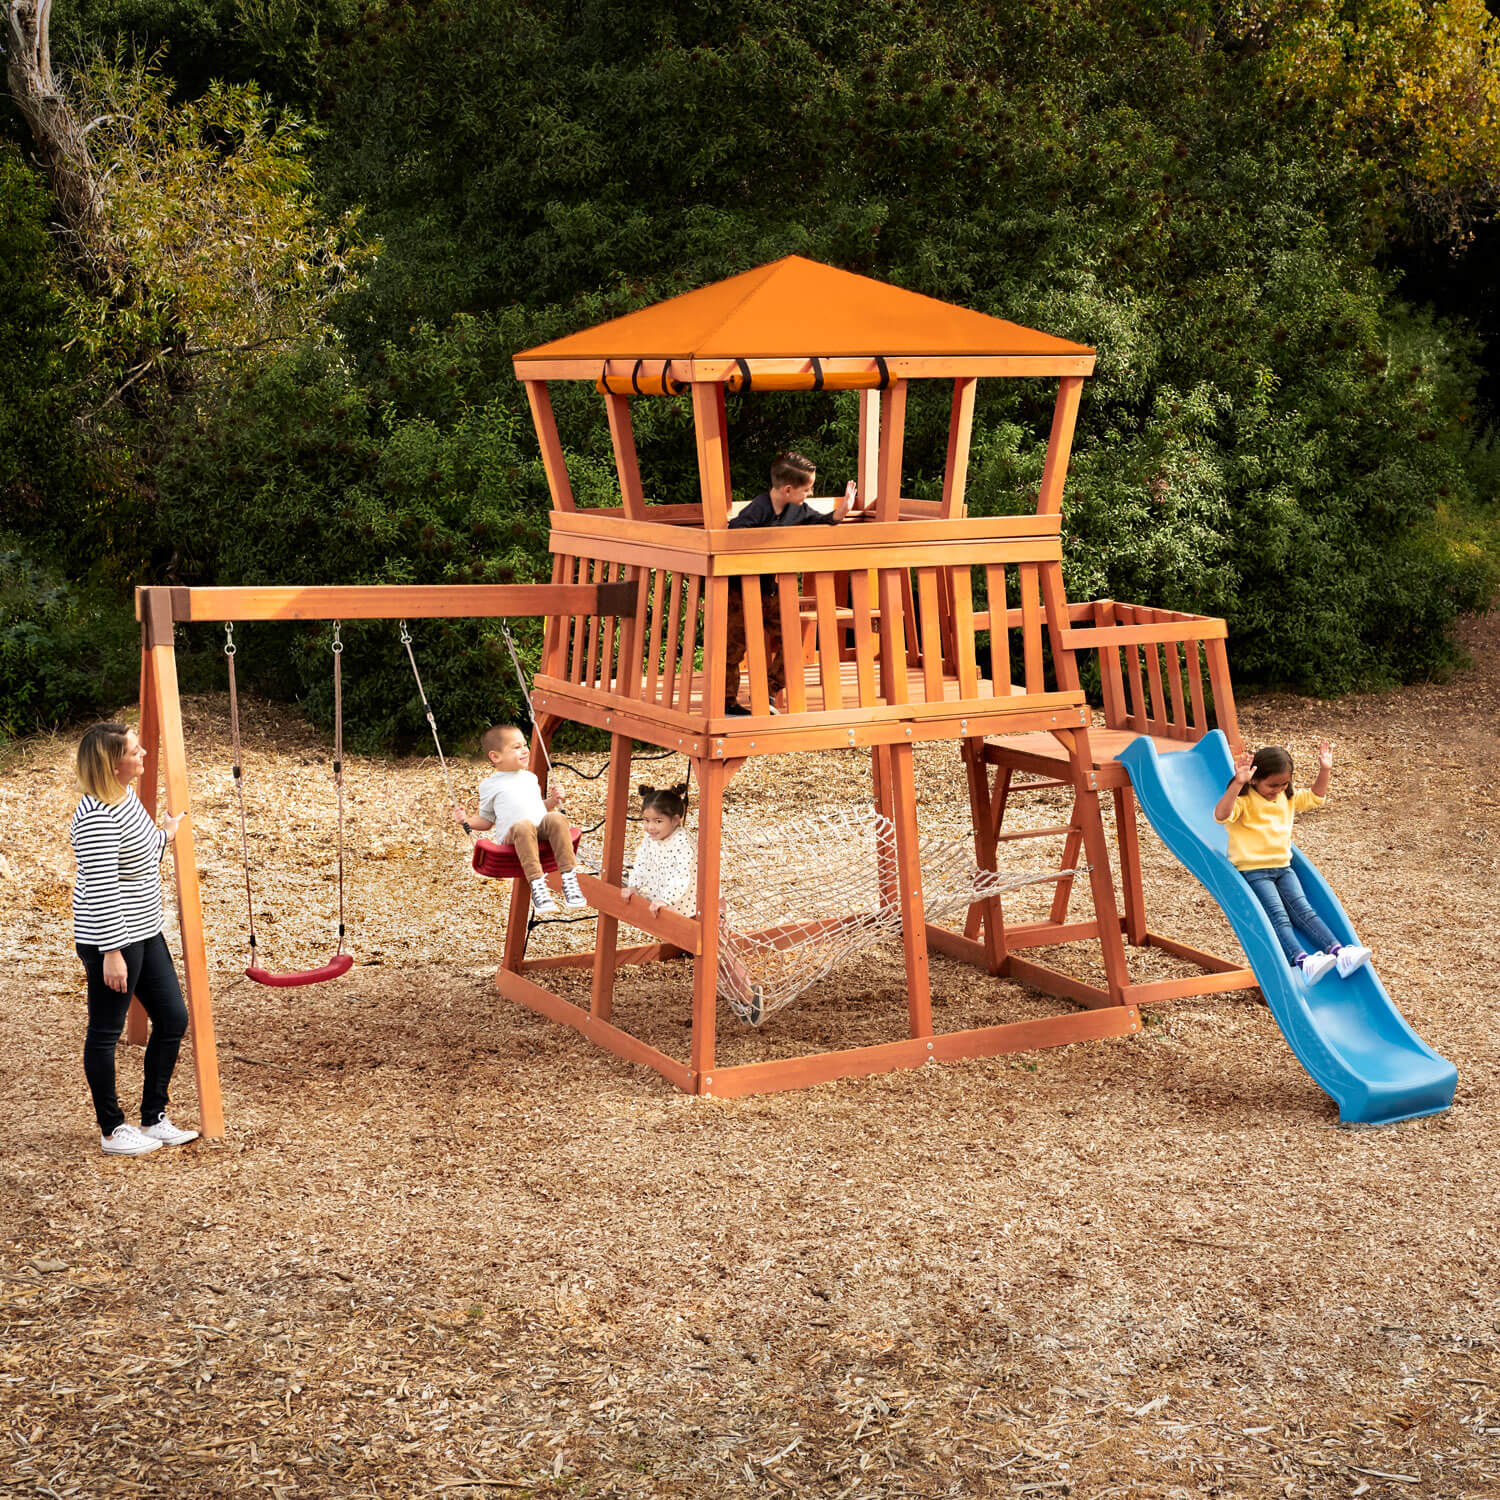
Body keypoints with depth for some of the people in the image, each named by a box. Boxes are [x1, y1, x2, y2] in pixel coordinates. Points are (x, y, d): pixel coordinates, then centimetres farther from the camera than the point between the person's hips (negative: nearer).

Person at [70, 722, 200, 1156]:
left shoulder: (126, 795, 6)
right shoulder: (97, 817, -24)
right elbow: (100, 889, -24)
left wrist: (165, 836, 36)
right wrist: (112, 952, -23)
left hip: (144, 932, 10)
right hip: (110, 939, -10)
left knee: (172, 1018, 13)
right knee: (105, 1031, 5)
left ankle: (153, 1118, 24)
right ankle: (112, 1131, 18)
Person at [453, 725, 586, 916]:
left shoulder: (530, 778, 28)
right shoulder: (490, 785, 16)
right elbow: (487, 820, 21)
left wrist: (551, 802, 16)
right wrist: (467, 820, 3)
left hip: (542, 831, 4)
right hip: (511, 836, -3)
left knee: (557, 818, -31)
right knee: (524, 826, -39)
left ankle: (569, 878, -34)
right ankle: (537, 886, -46)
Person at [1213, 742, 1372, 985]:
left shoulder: (1288, 798, 13)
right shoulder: (1244, 801, -13)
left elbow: (1315, 797, 25)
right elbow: (1221, 815, -32)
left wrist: (1325, 771, 9)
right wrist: (1238, 783, -45)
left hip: (1283, 867, 7)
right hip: (1253, 871, -7)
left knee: (1303, 910, -10)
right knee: (1278, 916, -23)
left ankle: (1339, 952, -24)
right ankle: (1301, 960, -41)